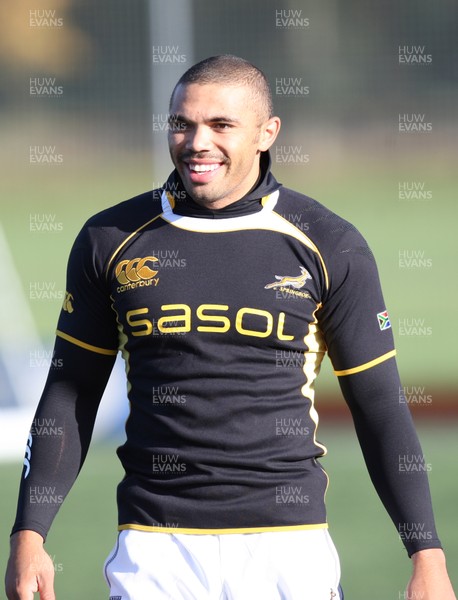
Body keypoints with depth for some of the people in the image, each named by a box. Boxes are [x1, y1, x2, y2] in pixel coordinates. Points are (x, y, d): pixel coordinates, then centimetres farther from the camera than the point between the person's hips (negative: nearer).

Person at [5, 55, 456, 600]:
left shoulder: (330, 247, 2)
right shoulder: (111, 240, 6)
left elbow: (380, 408, 4)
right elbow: (71, 397, 11)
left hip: (289, 545, -1)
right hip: (155, 549, 1)